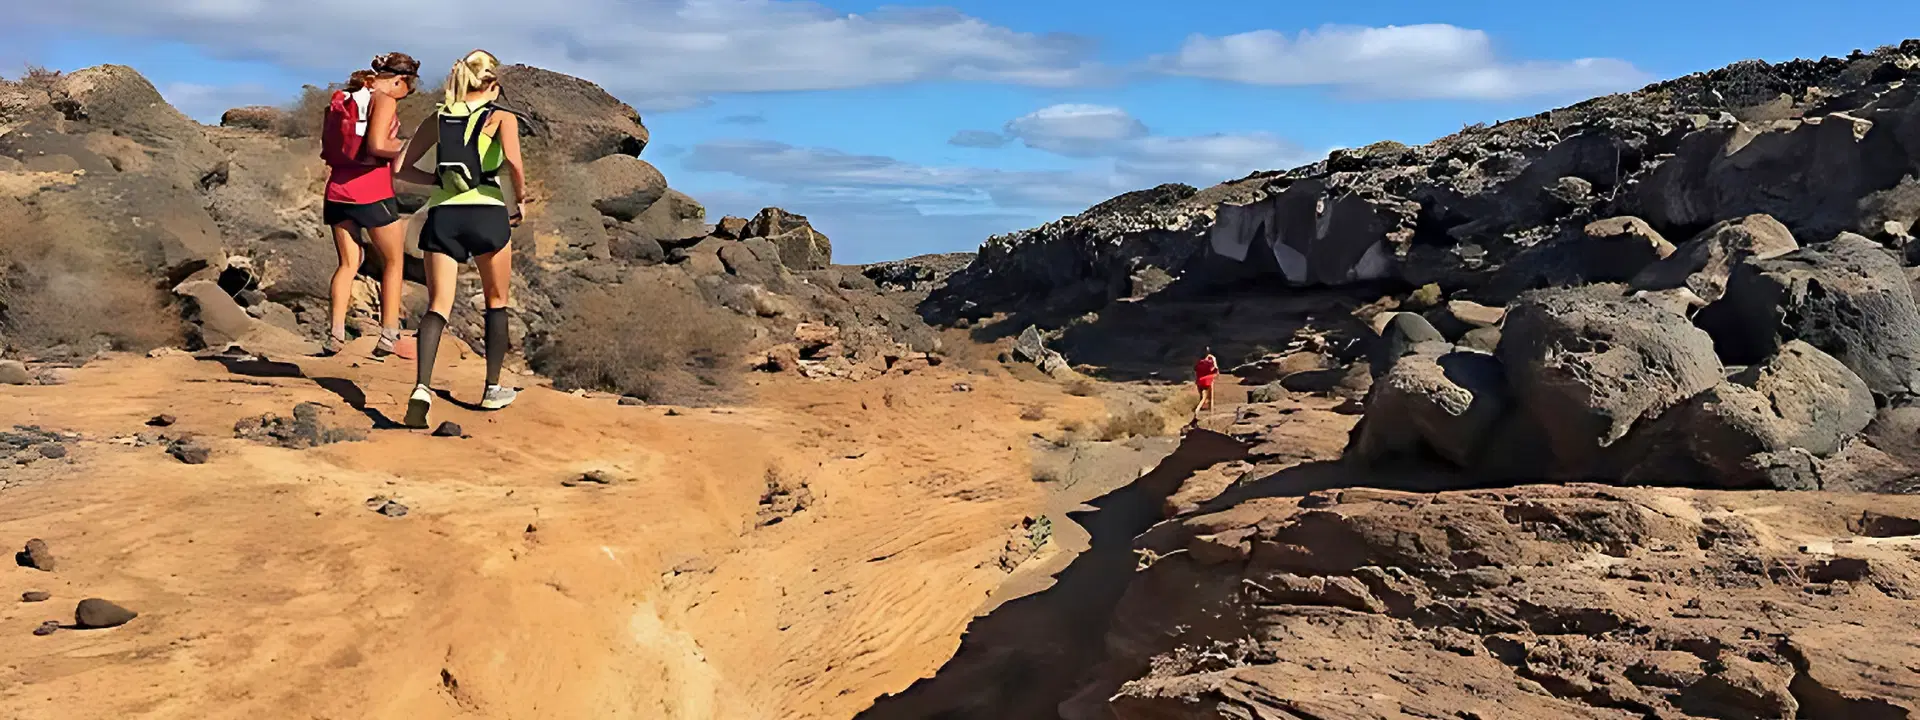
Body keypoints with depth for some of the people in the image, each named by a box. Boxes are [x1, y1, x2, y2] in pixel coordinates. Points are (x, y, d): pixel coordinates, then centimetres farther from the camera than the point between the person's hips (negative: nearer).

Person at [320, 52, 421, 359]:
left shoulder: (340, 100, 13)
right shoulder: (384, 100, -8)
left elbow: (326, 150, 13)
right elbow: (377, 145, -20)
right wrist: (404, 149, -4)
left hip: (338, 190, 6)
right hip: (372, 192, -6)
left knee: (348, 263, 12)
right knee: (394, 262, 8)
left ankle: (336, 333, -2)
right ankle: (389, 336, 4)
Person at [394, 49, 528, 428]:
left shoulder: (436, 119, 15)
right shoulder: (502, 118, 4)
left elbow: (403, 168, 13)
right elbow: (513, 160, -16)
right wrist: (519, 198, -1)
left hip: (442, 215, 3)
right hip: (488, 215, -2)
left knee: (437, 307, 0)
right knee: (496, 303, 17)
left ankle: (422, 385, -23)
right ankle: (493, 390, 22)